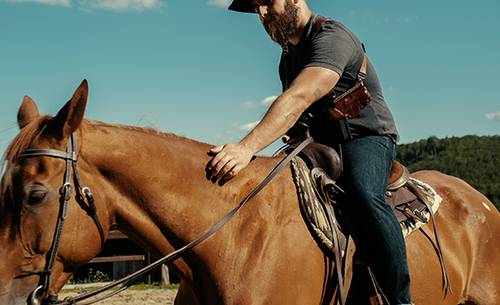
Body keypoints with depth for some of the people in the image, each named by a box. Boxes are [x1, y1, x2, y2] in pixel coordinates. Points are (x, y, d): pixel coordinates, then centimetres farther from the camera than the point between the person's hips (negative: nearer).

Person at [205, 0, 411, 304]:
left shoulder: (331, 37, -17)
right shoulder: (289, 54, 14)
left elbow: (298, 99, -33)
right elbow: (291, 104, 28)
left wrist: (247, 147, -44)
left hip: (367, 137, -9)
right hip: (320, 146, 9)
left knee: (363, 196, -39)